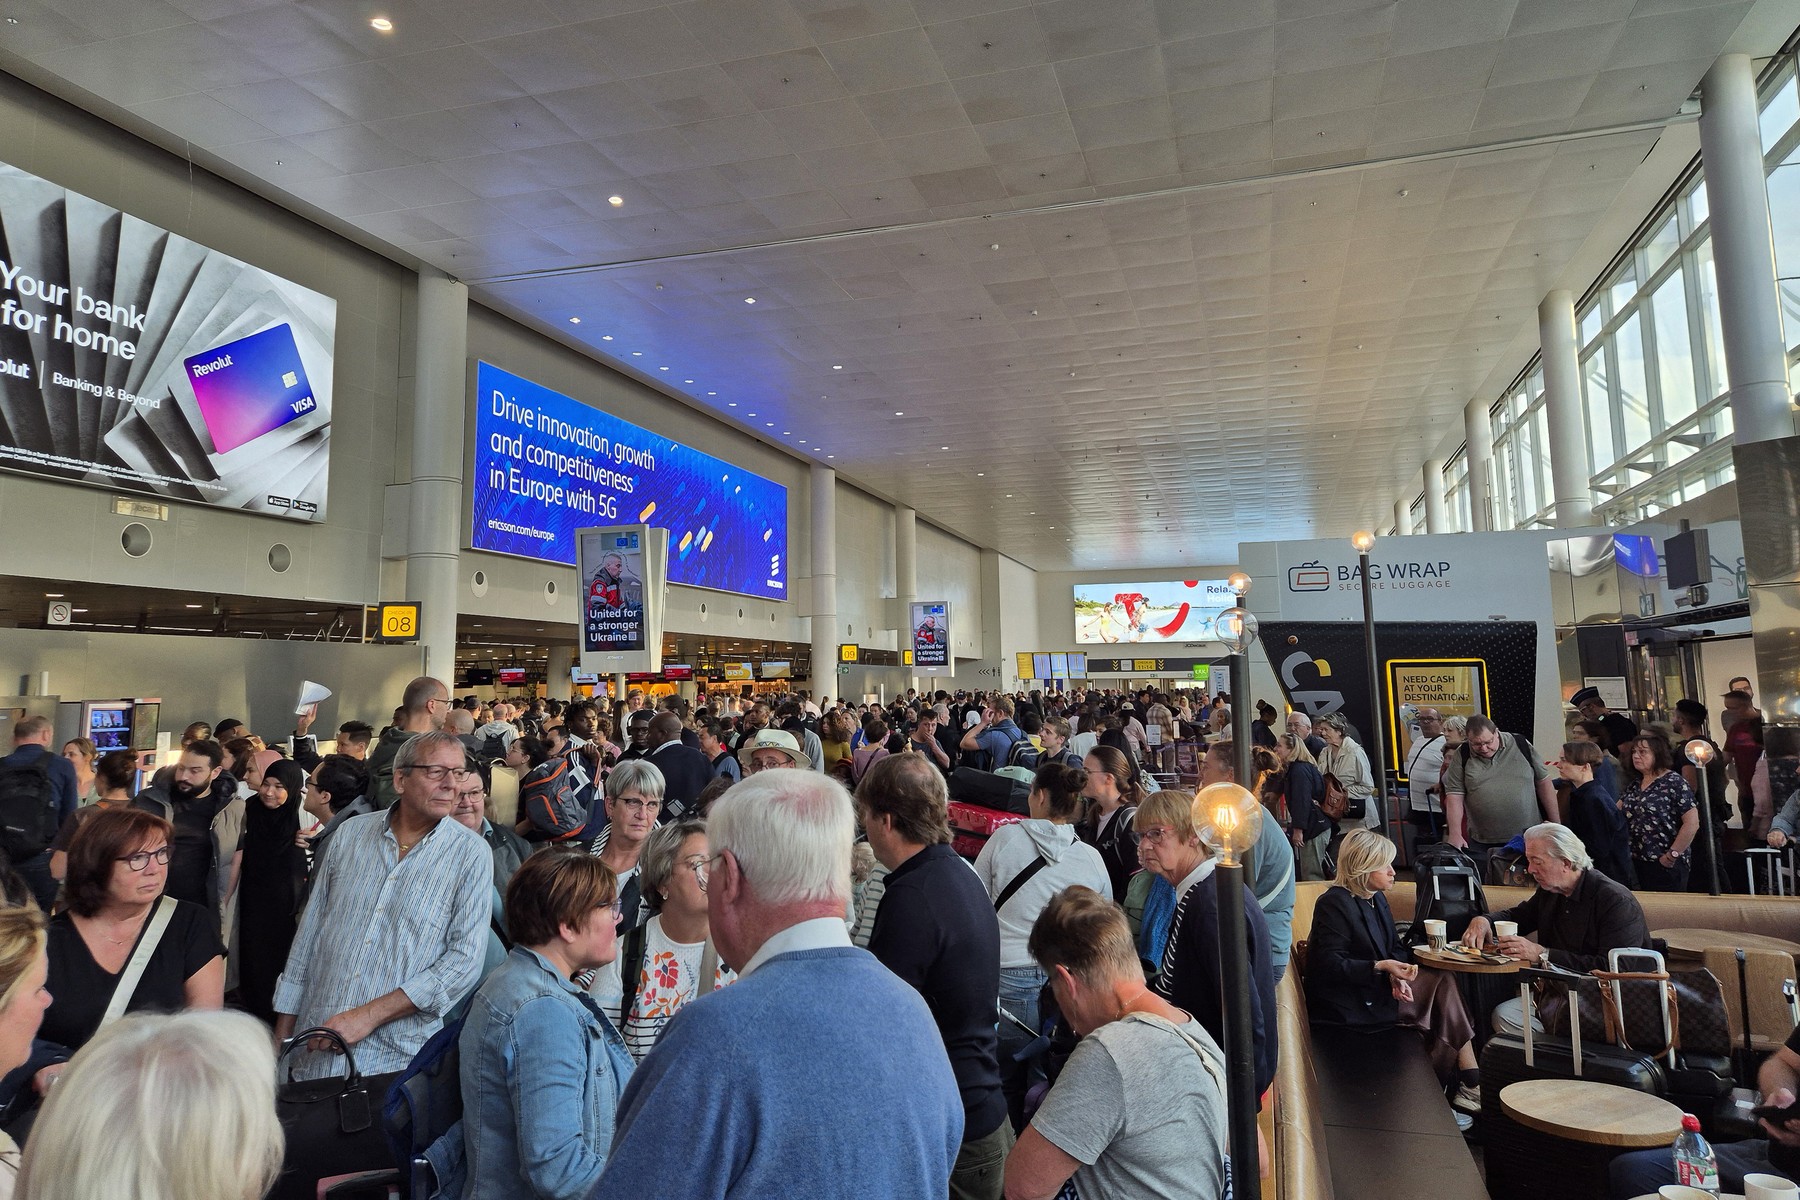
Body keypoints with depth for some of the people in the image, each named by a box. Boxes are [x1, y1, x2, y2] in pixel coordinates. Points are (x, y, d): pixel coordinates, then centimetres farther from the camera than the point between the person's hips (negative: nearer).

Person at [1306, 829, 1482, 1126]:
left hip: (1378, 987, 9)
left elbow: (1395, 947, 12)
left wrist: (1396, 974, -10)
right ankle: (1471, 1089, -3)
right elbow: (1330, 965, -22)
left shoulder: (1376, 899, 10)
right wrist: (1381, 967, -28)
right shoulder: (1334, 904, -18)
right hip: (1349, 1003, -9)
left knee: (1444, 984, -8)